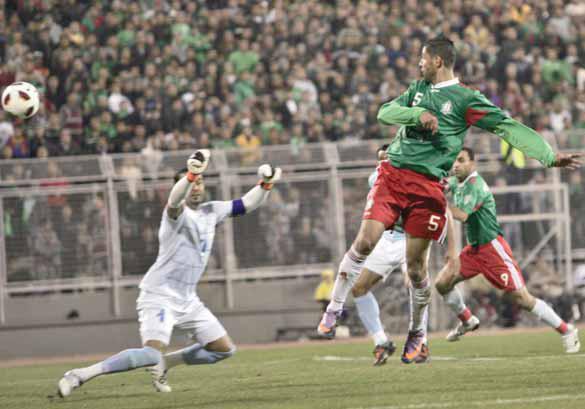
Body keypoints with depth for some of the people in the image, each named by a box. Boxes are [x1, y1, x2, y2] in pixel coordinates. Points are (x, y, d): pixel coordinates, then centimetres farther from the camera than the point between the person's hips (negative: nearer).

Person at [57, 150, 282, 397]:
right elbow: (175, 201, -40)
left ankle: (164, 363, 23)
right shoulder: (178, 213, -16)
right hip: (159, 295, -8)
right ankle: (80, 375, -23)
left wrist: (265, 184, -2)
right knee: (152, 354, -26)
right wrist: (190, 174, -58)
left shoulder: (211, 212, 7)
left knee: (224, 349, 10)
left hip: (187, 299, 8)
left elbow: (245, 205, 16)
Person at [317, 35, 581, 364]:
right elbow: (384, 113, 7)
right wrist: (418, 114, -12)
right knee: (365, 242, -12)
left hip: (427, 187, -3)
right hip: (392, 176, 3)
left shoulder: (465, 99, -1)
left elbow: (508, 127, -8)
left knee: (415, 265, 0)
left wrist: (550, 157, -18)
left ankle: (418, 334, 18)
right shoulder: (419, 89, 16)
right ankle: (334, 309, 2)